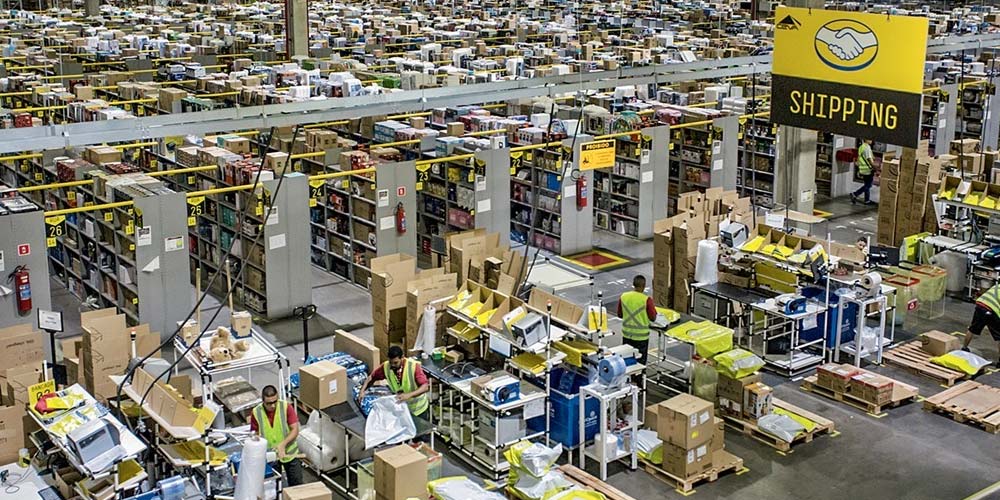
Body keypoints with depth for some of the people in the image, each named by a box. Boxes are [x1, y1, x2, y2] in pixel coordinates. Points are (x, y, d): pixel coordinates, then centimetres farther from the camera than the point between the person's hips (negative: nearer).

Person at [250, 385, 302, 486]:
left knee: (296, 483, 9)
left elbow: (295, 430, -16)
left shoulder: (286, 407, -16)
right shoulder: (256, 413, -12)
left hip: (289, 453, 0)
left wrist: (283, 444, -29)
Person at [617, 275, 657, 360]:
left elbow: (620, 315, 7)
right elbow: (652, 317, -9)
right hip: (641, 336, -4)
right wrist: (652, 307, 8)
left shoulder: (623, 297, -4)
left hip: (626, 334, 4)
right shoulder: (646, 299, -17)